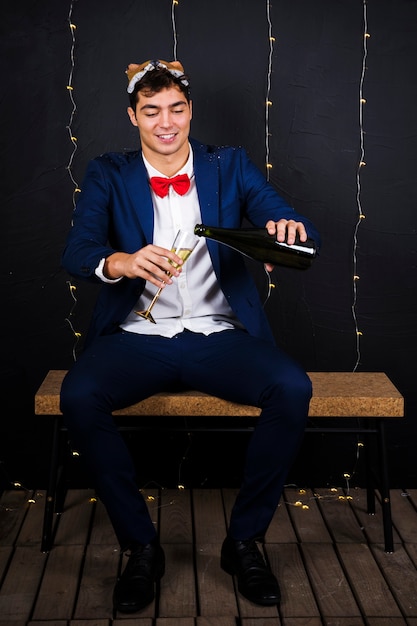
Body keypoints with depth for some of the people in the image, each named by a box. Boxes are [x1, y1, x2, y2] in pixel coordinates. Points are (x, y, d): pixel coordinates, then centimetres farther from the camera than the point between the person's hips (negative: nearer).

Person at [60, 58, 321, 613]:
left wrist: (290, 229, -27)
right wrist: (121, 263, -33)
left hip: (219, 336, 1)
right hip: (136, 337, 0)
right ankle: (141, 545, -9)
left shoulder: (230, 166, 10)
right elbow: (76, 251, -8)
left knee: (293, 389, -27)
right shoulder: (108, 175, 8)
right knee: (79, 395, -30)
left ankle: (245, 540, -6)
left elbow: (301, 230, 0)